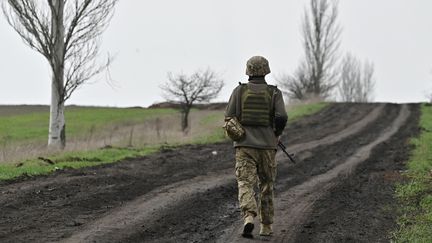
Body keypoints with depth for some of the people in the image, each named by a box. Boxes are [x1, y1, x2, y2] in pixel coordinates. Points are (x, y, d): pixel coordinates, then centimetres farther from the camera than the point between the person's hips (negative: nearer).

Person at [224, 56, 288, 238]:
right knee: (266, 186, 15)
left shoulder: (239, 91, 2)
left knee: (245, 185, -5)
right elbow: (282, 118, -12)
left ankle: (248, 218, -29)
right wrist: (277, 133, 9)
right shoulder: (274, 93, 1)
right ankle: (266, 226, 20)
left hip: (245, 146, -1)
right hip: (267, 146, 1)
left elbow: (229, 119, 0)